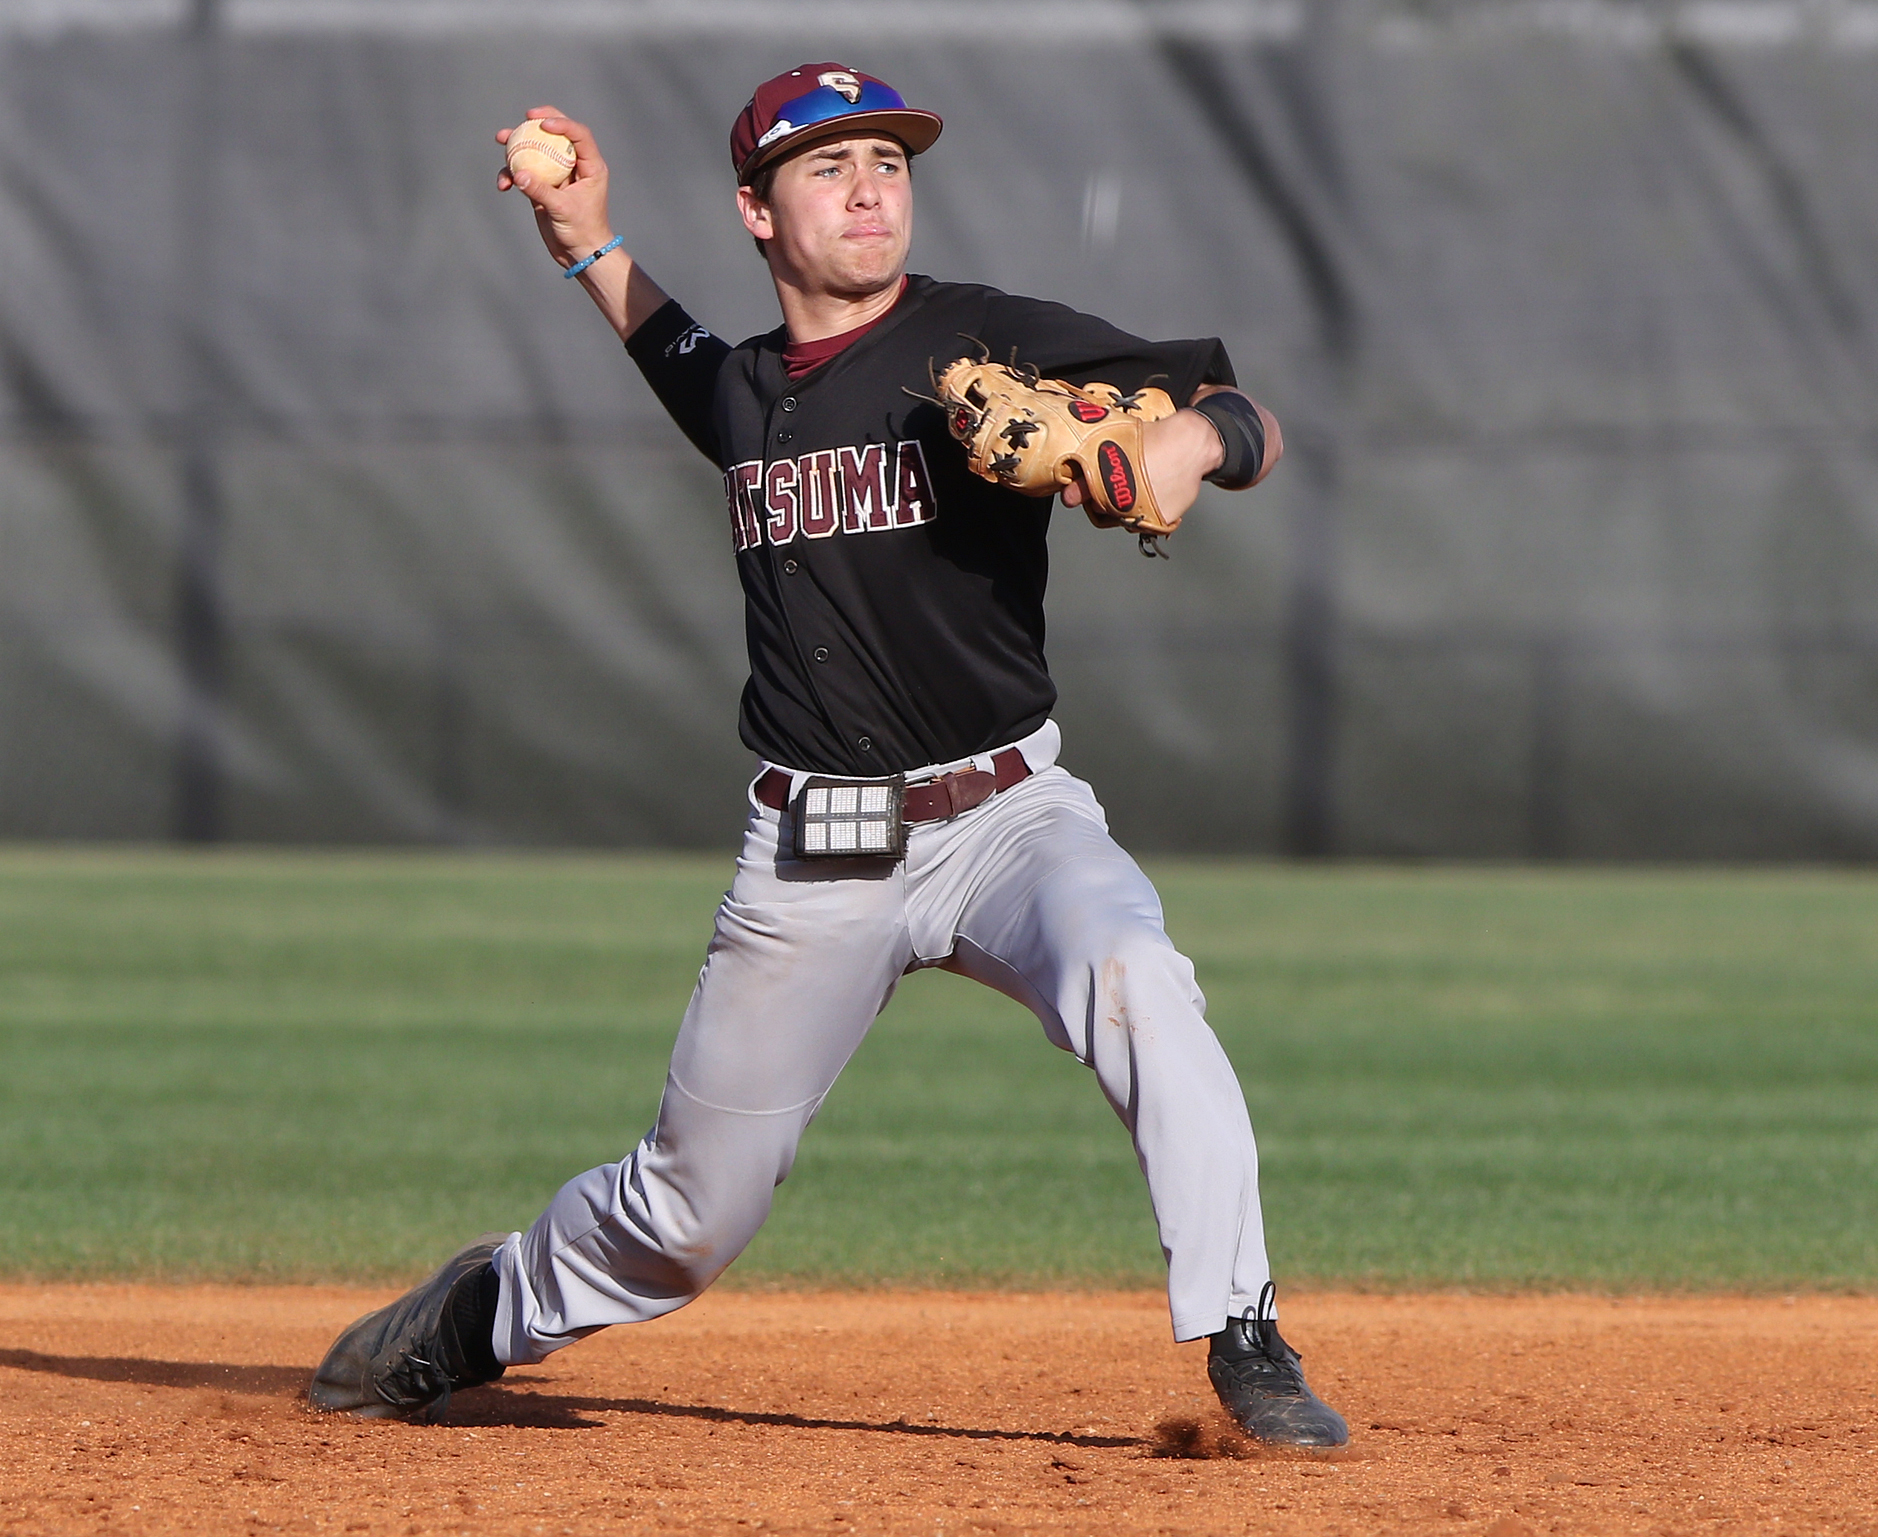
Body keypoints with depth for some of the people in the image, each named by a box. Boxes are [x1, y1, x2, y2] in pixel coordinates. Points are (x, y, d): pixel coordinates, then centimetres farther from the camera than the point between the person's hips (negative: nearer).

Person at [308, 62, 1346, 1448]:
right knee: (692, 1211, 8)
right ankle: (489, 1314, 38)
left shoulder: (992, 342, -7)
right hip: (808, 856, 3)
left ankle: (1245, 1351, -30)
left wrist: (1195, 438, -32)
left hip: (1005, 815, -3)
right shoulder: (741, 393, 8)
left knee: (1134, 982, -35)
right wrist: (591, 246, 23)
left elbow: (1252, 426, -10)